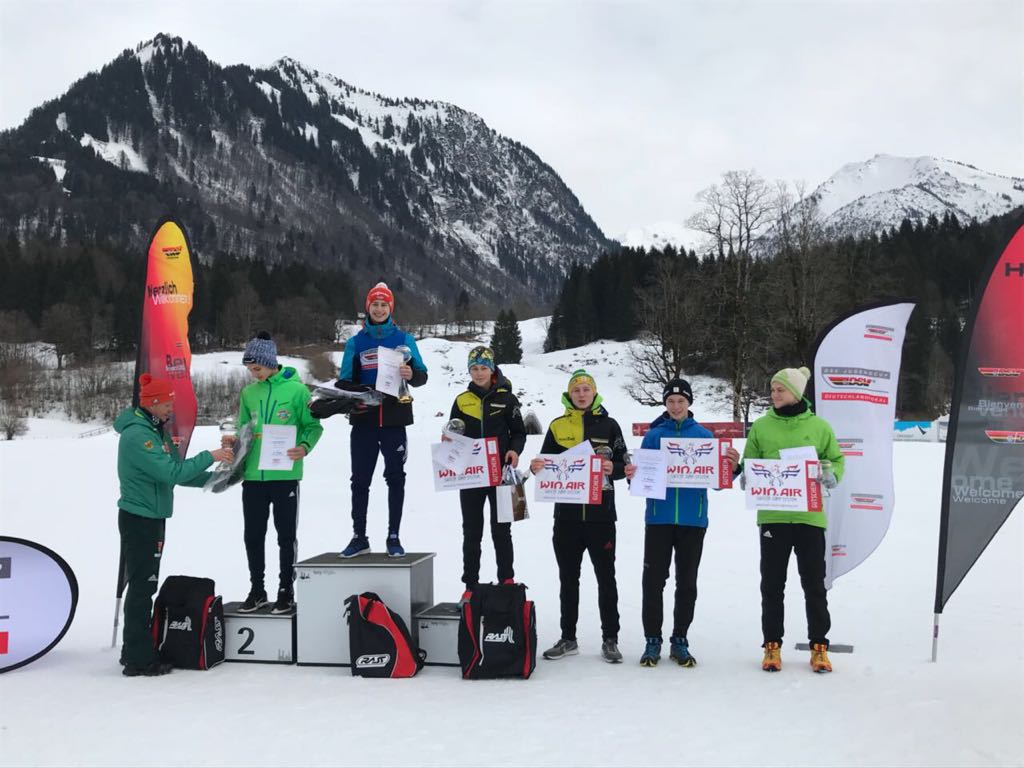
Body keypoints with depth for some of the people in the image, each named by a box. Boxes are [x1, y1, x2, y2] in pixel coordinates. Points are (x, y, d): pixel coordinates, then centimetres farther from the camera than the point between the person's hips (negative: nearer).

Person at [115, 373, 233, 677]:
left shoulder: (156, 430, 12)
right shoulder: (137, 435, -19)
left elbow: (177, 470, 13)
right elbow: (171, 473, -27)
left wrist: (211, 478, 2)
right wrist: (209, 456, -22)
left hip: (152, 517, 10)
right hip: (138, 518, -10)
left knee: (144, 586, 14)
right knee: (141, 587, -6)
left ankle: (138, 651, 23)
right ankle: (138, 660, 0)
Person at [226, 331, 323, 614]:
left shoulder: (296, 389, -5)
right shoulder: (249, 393, 9)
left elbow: (313, 425, -3)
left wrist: (305, 447, -21)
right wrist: (234, 441, -5)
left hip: (285, 474, -4)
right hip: (253, 475, 4)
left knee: (286, 536, 7)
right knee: (253, 536, 10)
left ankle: (286, 591, 18)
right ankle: (257, 591, 24)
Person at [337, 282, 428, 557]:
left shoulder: (403, 339, 6)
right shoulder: (356, 342, 9)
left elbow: (422, 376, 3)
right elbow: (346, 380, 9)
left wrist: (411, 374, -20)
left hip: (394, 420, -1)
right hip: (363, 420, 1)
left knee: (395, 478, 4)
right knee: (360, 480, 4)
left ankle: (394, 537, 11)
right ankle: (359, 537, 13)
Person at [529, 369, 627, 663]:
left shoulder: (608, 425, 3)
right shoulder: (557, 426, 7)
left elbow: (623, 465, 4)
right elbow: (546, 464, 10)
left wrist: (613, 469, -17)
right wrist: (536, 467, -12)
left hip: (601, 514, -2)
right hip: (567, 515, 2)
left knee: (606, 578, 5)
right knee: (568, 579, 10)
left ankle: (610, 639, 15)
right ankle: (568, 638, 21)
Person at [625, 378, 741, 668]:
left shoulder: (704, 436, 6)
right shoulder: (653, 435, 5)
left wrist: (731, 465, -16)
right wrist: (632, 475, -19)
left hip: (693, 520, 1)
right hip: (659, 518, 0)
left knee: (687, 582, 7)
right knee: (653, 580, 1)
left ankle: (679, 641, 18)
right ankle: (652, 640, 11)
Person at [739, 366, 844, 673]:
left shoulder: (818, 426, 3)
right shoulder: (761, 426, 5)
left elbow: (837, 459, 11)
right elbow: (749, 464, 10)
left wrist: (831, 474, -10)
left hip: (810, 516, -1)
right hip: (772, 515, 1)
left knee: (814, 584, 7)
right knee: (772, 585, 7)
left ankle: (819, 646, 18)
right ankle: (772, 645, 18)